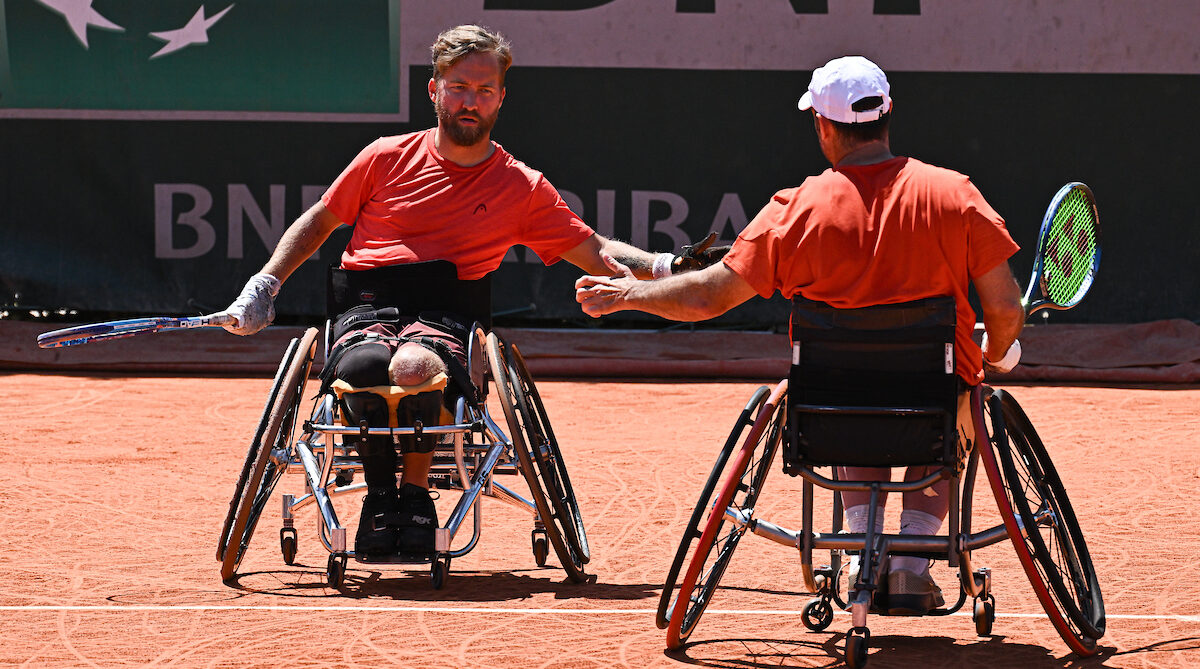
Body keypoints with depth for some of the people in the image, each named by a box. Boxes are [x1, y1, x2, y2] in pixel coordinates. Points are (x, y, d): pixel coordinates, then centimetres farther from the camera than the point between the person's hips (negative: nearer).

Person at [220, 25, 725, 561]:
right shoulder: (388, 158, 12)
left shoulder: (524, 189, 12)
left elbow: (595, 252, 15)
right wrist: (266, 283, 12)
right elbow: (319, 222, 23)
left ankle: (416, 492, -12)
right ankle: (380, 493, -10)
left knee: (415, 366, -38)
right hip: (364, 310, 1)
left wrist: (665, 266, -2)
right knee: (362, 366, -37)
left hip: (445, 315, -1)